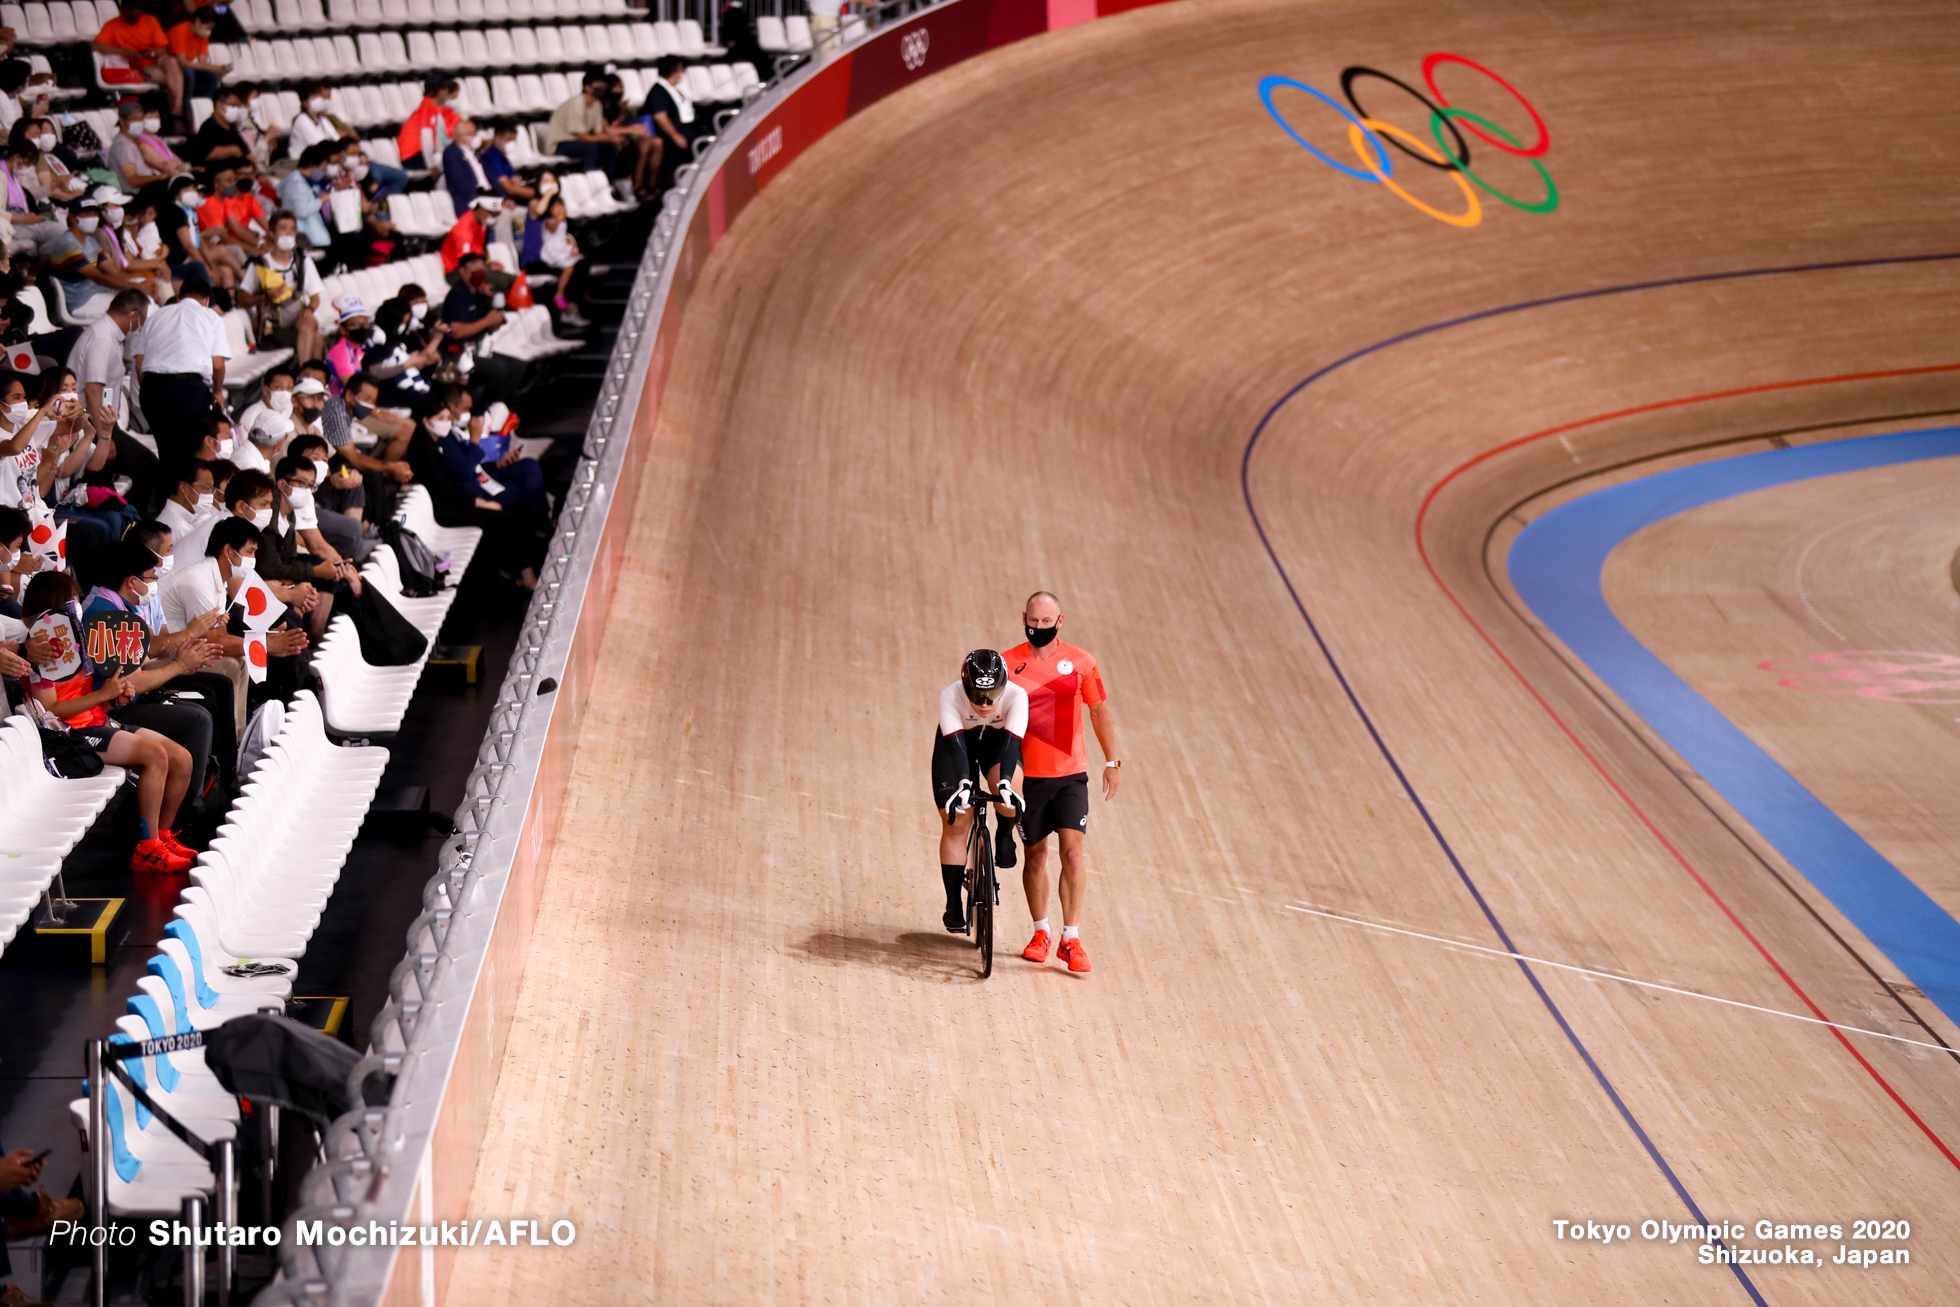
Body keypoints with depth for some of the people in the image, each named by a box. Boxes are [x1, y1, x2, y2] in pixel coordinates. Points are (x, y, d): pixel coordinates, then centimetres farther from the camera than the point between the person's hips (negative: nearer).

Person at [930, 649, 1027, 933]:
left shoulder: (1016, 696, -32)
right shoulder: (950, 696, -33)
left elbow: (1012, 740, -41)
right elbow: (955, 743, -40)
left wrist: (1005, 783, -55)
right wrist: (964, 783, -55)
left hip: (998, 740, 0)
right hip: (959, 742, 0)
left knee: (1008, 794, -32)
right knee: (956, 822, -7)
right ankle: (953, 904, 2)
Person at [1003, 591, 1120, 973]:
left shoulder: (1080, 662, -1)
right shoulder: (1007, 664, -2)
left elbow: (1100, 711, 9)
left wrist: (1112, 762, 8)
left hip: (1070, 774, -1)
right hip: (1027, 775, 1)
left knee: (1072, 850, -11)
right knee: (1035, 854, 10)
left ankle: (1071, 939, -6)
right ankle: (1040, 932, 26)